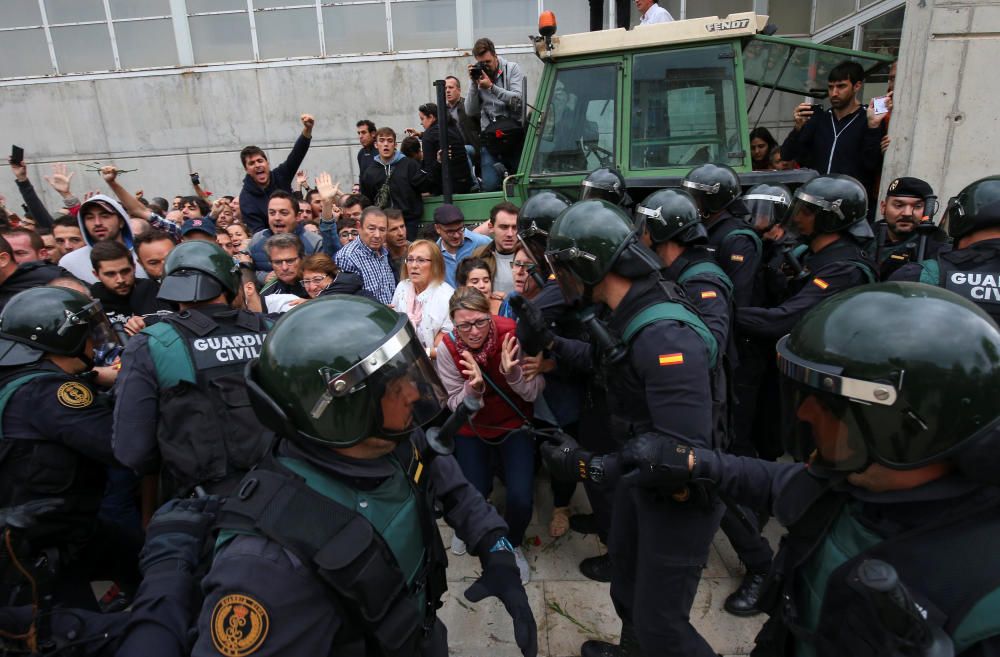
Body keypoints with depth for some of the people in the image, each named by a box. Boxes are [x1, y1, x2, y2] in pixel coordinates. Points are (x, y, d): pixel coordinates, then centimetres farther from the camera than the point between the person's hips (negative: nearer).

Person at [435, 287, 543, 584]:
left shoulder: (512, 334, -24)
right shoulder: (447, 349, -20)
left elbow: (534, 393, -19)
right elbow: (457, 407, -15)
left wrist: (512, 372, -39)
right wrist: (473, 388, -36)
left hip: (514, 425, 0)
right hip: (471, 430, 1)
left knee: (521, 497, -13)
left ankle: (512, 545, 22)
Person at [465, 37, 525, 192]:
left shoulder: (512, 68, 4)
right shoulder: (478, 76, 10)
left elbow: (518, 100, -10)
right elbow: (470, 112, 4)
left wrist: (491, 87, -13)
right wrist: (474, 85, -5)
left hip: (514, 132, -1)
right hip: (490, 136, 1)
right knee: (489, 185, -10)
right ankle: (500, 169, 15)